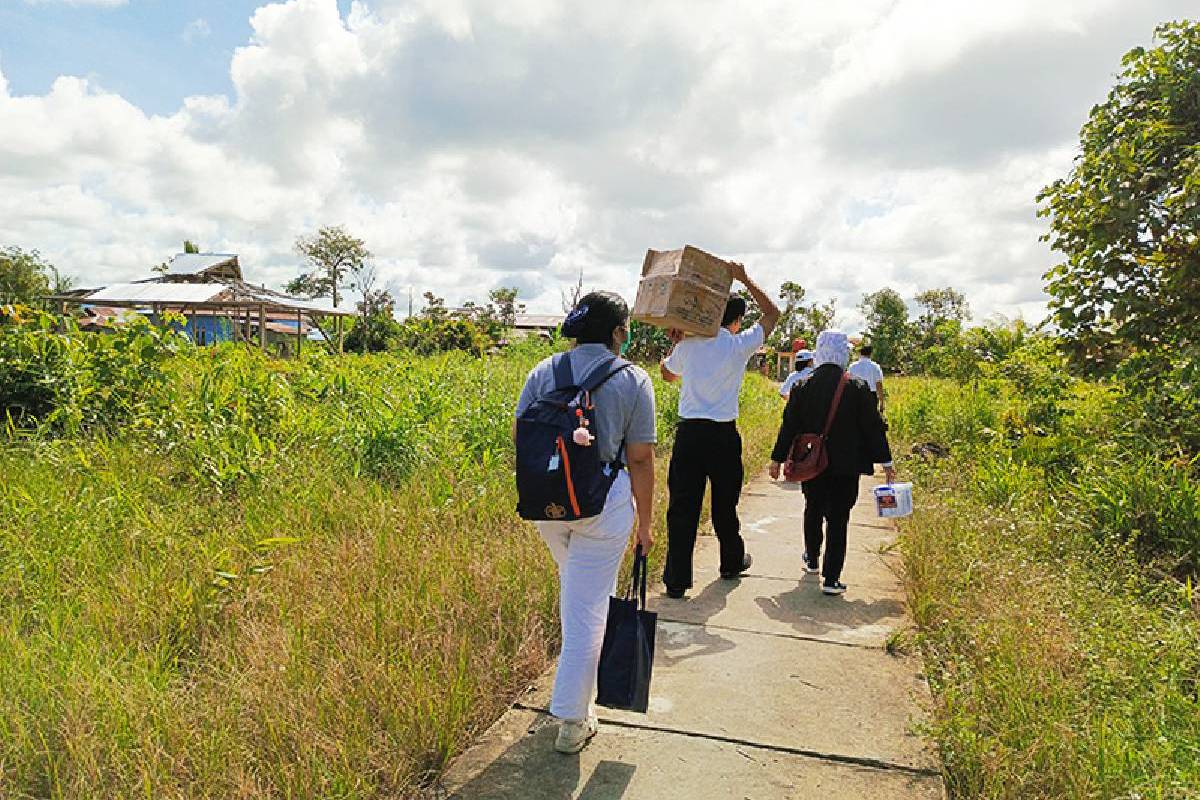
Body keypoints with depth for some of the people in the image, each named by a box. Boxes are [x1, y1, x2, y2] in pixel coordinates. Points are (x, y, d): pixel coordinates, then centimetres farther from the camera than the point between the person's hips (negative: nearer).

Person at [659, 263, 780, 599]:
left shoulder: (687, 345, 1)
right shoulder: (740, 345, -5)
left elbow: (667, 374, 21)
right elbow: (773, 314, 11)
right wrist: (745, 280, 12)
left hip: (688, 433, 1)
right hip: (723, 435, -1)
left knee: (682, 507, 3)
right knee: (725, 503, 17)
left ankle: (677, 579, 3)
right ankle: (732, 562, 37)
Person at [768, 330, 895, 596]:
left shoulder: (802, 388, -5)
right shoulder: (857, 389, -9)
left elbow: (789, 427, -1)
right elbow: (873, 427, -4)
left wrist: (777, 459, 9)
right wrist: (886, 462, 5)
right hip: (846, 466, -2)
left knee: (813, 510, 23)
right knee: (838, 519, 2)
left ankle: (811, 560, 39)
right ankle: (831, 579, 2)